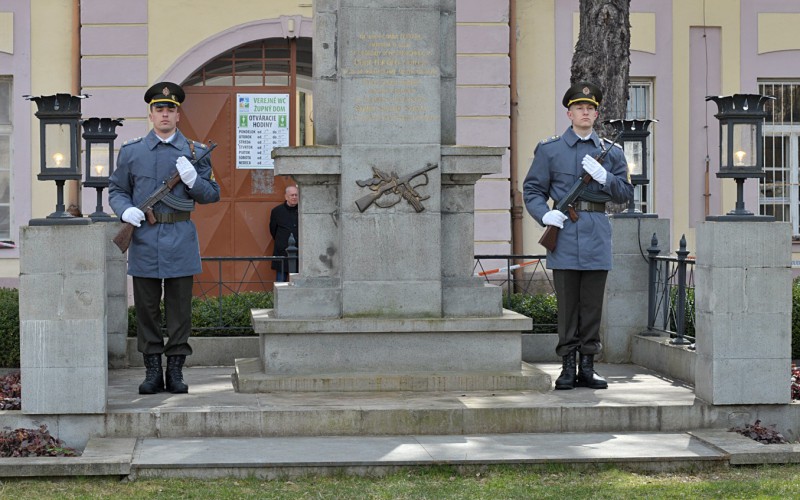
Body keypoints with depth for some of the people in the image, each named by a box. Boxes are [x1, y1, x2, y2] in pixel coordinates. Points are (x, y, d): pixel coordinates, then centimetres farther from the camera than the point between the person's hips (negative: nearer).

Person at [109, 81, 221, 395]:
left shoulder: (195, 152, 7)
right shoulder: (131, 152, 8)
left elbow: (212, 195, 9)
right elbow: (116, 189, 13)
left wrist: (193, 179, -11)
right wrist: (125, 210, -7)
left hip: (180, 240, 0)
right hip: (144, 239, 1)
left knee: (180, 308, 2)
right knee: (146, 308, 4)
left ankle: (175, 371, 10)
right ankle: (152, 372, 11)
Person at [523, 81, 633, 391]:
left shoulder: (611, 152, 12)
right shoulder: (550, 150, 7)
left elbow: (626, 193, 9)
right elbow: (532, 189, 7)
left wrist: (604, 176, -9)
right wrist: (545, 214, -12)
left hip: (597, 236, 2)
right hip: (564, 234, -2)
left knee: (593, 305, 4)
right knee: (567, 305, 0)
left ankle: (587, 369, 11)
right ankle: (568, 368, 5)